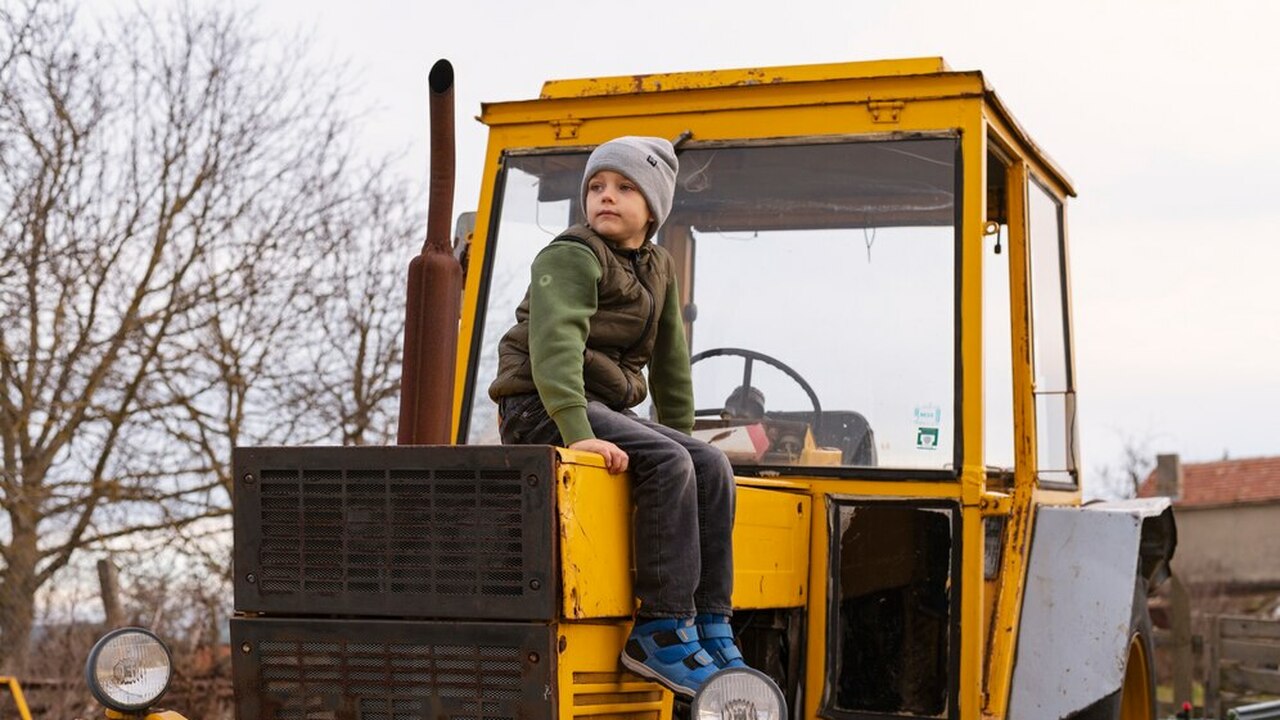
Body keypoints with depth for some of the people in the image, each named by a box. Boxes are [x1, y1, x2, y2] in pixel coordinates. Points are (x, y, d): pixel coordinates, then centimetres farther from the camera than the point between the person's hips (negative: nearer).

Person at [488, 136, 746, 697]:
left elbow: (670, 362, 24)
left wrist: (681, 437, 22)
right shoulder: (571, 258, -12)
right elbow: (555, 343, -26)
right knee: (666, 464, -27)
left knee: (712, 467, -9)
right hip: (541, 409, -8)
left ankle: (710, 629, -9)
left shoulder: (659, 270, 15)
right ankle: (660, 633, -24)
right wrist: (576, 433, -37)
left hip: (603, 409, 8)